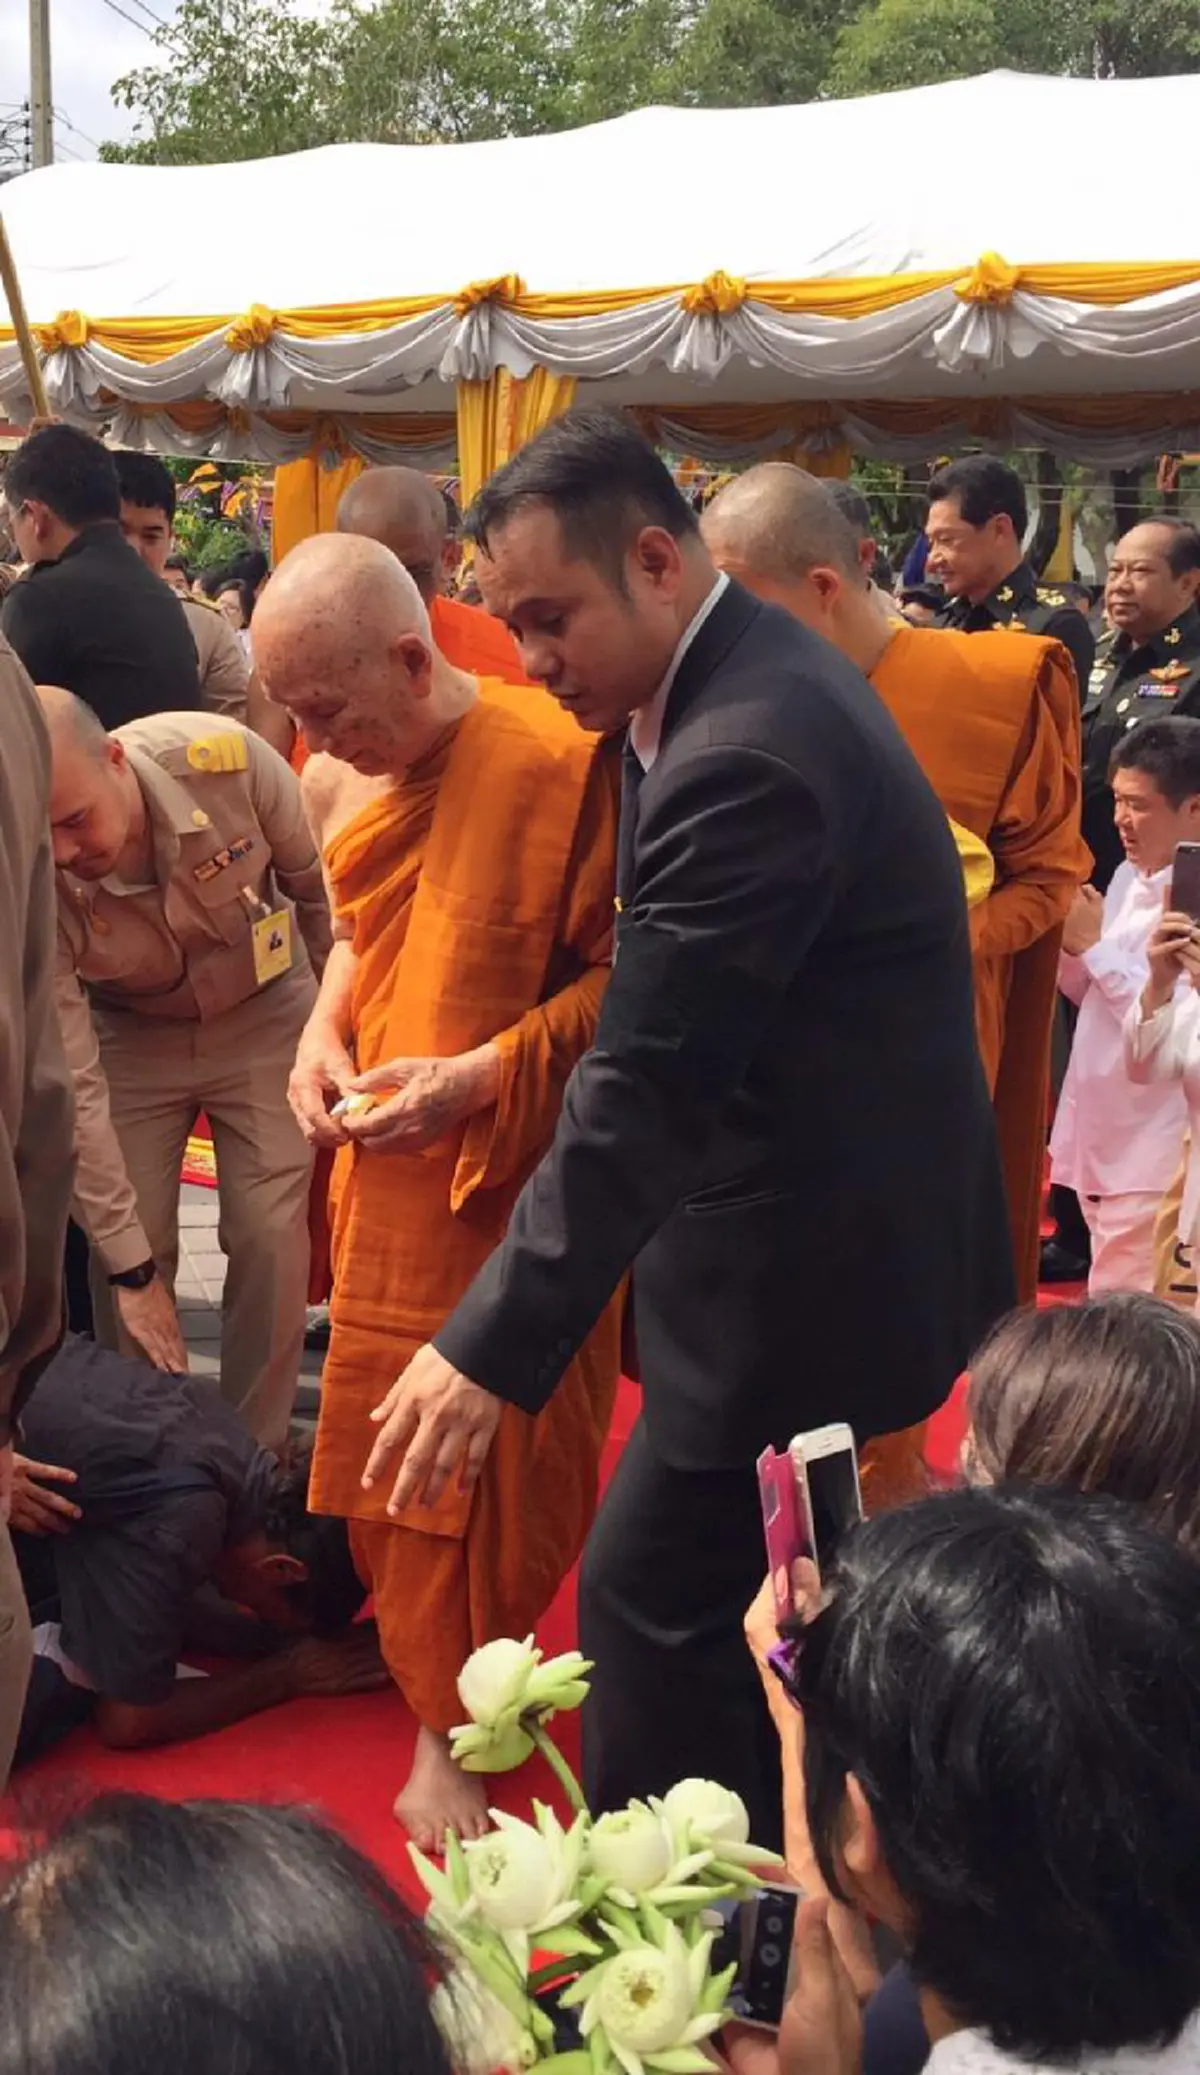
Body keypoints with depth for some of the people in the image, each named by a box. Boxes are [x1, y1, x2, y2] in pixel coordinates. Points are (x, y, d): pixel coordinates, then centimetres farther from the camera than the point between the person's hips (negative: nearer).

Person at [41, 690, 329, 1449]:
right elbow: (69, 1086, -25)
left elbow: (316, 883, -10)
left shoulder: (230, 761, -33)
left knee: (271, 1237, -5)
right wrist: (130, 1268, -24)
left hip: (264, 1015, 0)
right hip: (130, 1035, 0)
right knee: (122, 1252, -3)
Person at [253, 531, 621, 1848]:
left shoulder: (553, 764, -19)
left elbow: (625, 978, -14)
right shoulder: (346, 781, 1)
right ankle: (442, 1712, 34)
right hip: (387, 1175, 6)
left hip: (516, 1183, -6)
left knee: (484, 1475, 2)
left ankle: (451, 1737, 18)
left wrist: (478, 1075, -23)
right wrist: (325, 1032, 0)